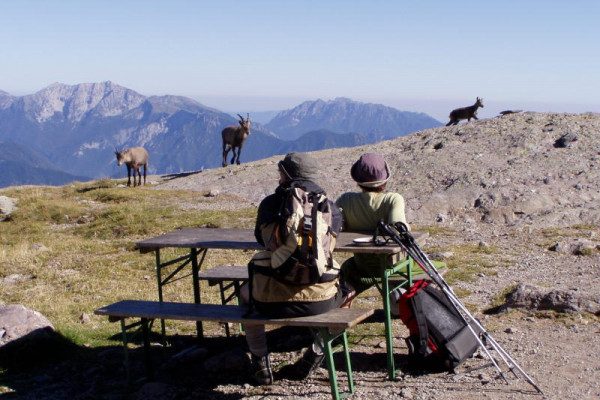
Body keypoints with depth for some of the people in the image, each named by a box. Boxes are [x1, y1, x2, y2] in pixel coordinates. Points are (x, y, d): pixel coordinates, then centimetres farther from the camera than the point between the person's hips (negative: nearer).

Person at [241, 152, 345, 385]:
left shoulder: (269, 204, 2)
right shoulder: (329, 207, 3)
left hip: (273, 303, 0)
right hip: (319, 301, 1)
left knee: (247, 292, 35)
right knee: (341, 289, 36)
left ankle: (260, 361, 35)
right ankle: (316, 353, 31)